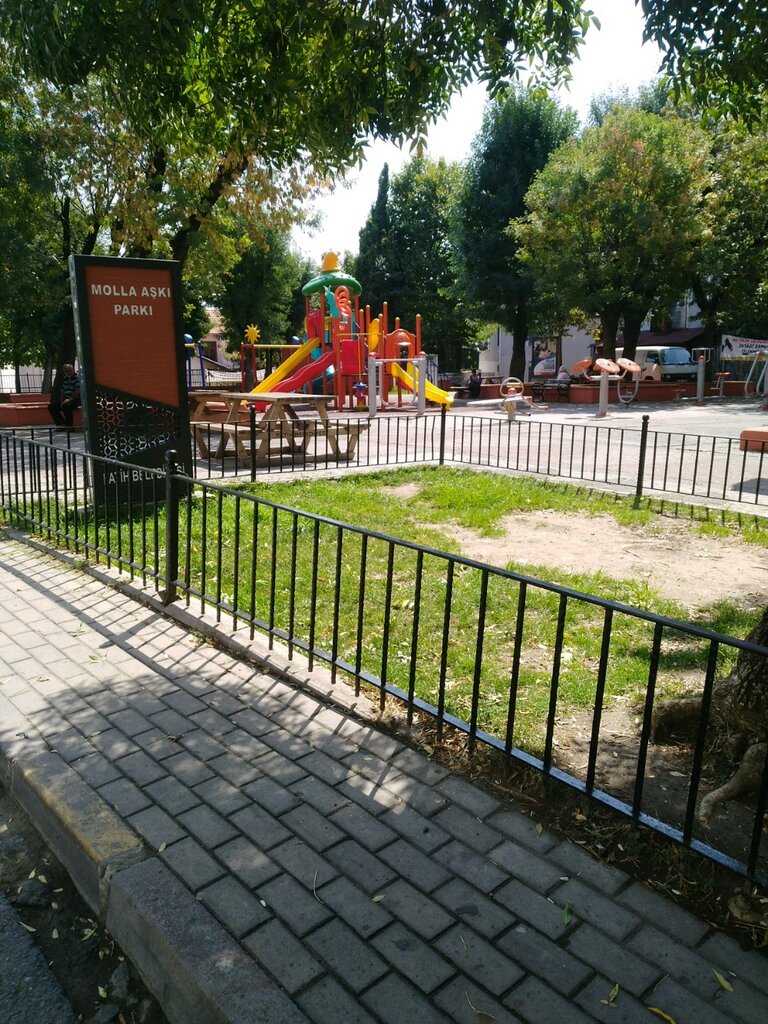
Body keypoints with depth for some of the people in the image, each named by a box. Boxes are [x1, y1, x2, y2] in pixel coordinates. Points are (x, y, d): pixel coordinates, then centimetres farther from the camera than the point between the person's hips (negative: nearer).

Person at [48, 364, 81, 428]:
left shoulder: (78, 377, -10)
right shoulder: (65, 379, 13)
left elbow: (78, 391, -19)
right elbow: (62, 391, 13)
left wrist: (70, 399, -24)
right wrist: (61, 402, 0)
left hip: (76, 399, -9)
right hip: (67, 399, 9)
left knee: (66, 406, -37)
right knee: (51, 407, 3)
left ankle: (69, 426, -26)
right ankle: (61, 424, 2)